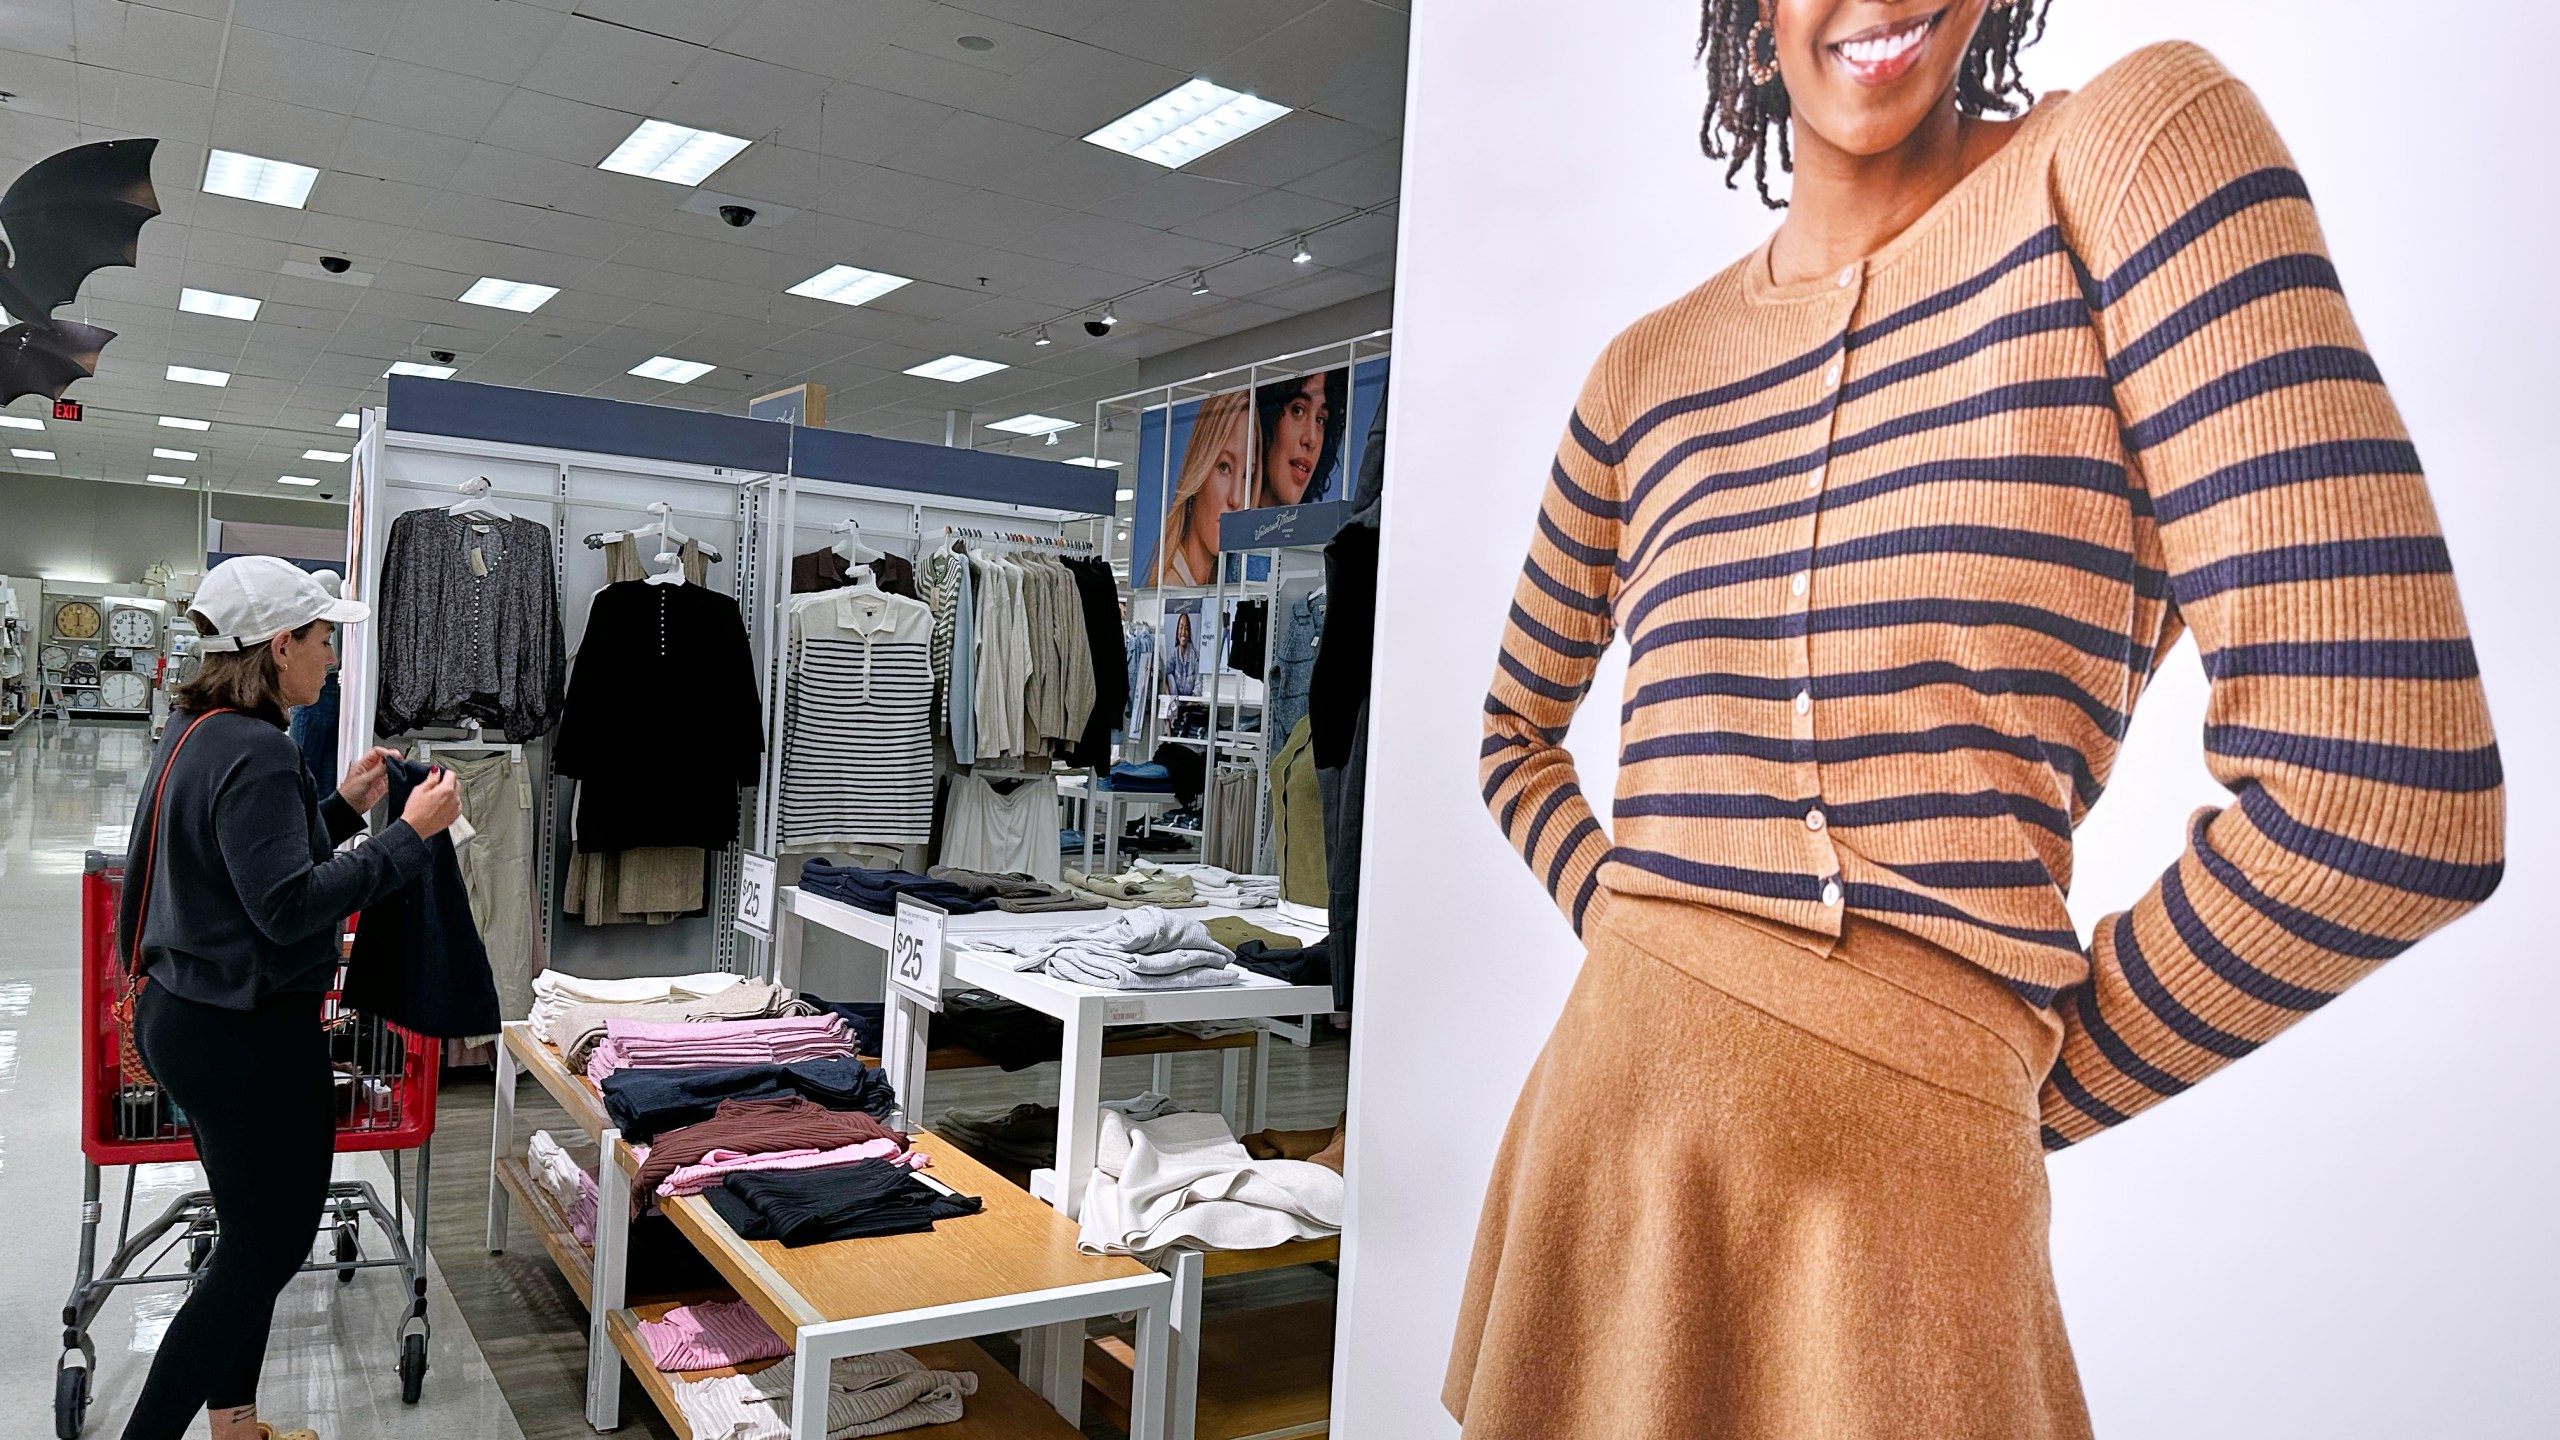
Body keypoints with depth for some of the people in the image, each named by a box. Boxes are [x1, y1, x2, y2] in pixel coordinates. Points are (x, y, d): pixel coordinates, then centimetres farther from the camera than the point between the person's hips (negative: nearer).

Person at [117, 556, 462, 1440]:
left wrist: (345, 807, 10)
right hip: (248, 1035, -10)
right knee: (268, 1245, 3)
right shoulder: (255, 753, -22)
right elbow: (289, 908, -26)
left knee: (254, 1232, 20)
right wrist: (408, 834, -24)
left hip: (181, 1015, 10)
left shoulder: (194, 732, 9)